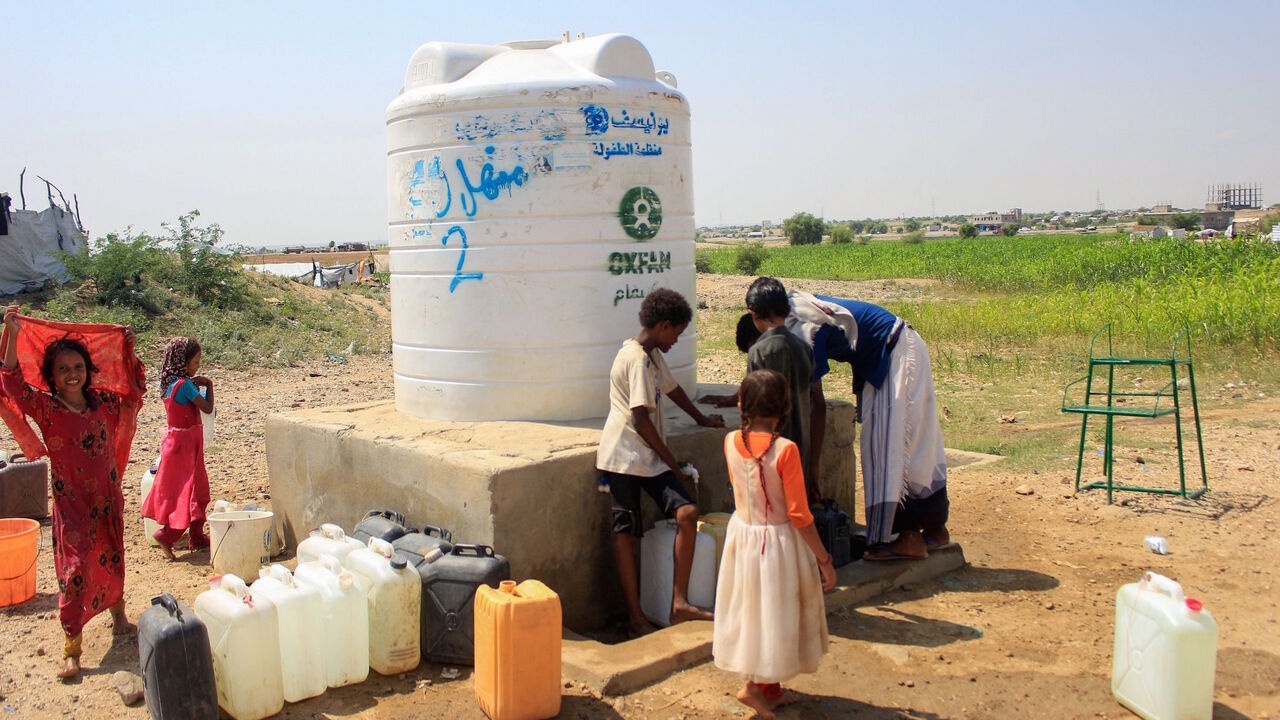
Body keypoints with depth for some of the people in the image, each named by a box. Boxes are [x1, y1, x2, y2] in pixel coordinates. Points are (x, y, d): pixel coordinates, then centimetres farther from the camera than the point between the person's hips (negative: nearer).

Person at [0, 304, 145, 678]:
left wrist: (129, 350, 12)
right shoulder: (46, 408, -9)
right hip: (72, 504, -4)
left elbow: (134, 390, 18)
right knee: (75, 569, -8)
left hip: (107, 499, 4)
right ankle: (71, 649, -2)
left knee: (111, 561, 18)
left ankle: (118, 613, 42)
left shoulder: (103, 401, 2)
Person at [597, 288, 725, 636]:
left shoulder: (652, 355, 15)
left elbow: (671, 387, 34)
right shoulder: (637, 359, -15)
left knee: (687, 513, -8)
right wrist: (672, 463, -9)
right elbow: (641, 420, -18)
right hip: (625, 456, -9)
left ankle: (679, 602, -7)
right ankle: (635, 616, 5)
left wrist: (701, 418, 48)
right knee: (626, 532, -1)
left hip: (649, 457, 9)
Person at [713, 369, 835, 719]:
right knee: (777, 614, 11)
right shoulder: (785, 450, -22)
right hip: (778, 541, -6)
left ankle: (769, 688, 33)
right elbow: (799, 516, -19)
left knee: (752, 610, 19)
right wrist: (824, 559, -9)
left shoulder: (731, 442, -8)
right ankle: (755, 685, 9)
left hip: (741, 533, 6)